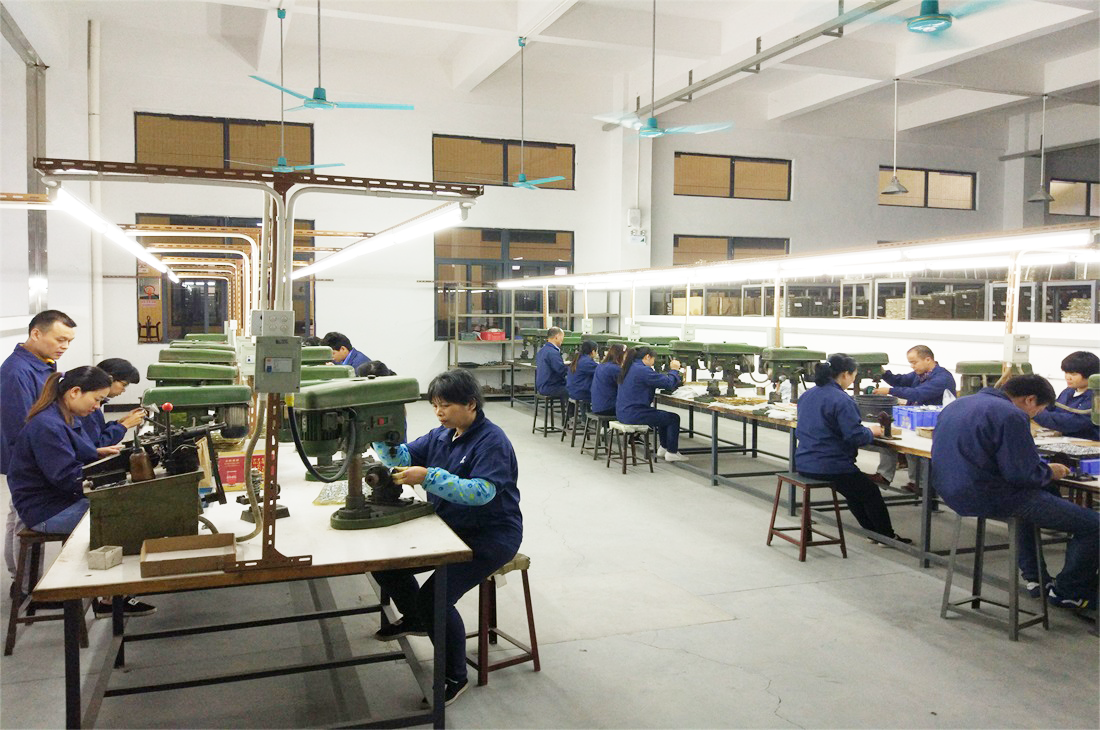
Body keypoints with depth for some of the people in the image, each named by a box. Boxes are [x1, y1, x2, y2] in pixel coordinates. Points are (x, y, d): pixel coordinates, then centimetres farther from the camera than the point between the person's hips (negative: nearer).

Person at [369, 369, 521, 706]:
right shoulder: (441, 435, 7)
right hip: (449, 527, 9)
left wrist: (428, 477, -38)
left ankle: (455, 678, 0)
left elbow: (482, 491, -31)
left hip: (491, 537, -8)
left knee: (434, 597, -24)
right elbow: (404, 459, 4)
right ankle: (414, 619, 34)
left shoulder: (491, 441, -18)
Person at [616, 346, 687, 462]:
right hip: (633, 414, -10)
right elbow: (668, 382, -16)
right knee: (674, 418, 3)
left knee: (664, 415, 27)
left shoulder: (629, 368, 13)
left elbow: (658, 379, 22)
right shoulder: (643, 370, -18)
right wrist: (674, 370, 3)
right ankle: (672, 452, 13)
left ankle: (663, 447, 36)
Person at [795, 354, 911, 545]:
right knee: (871, 492, 16)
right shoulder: (841, 400, -20)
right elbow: (855, 436, -23)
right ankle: (887, 536, 34)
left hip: (804, 463, 8)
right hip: (830, 466, -8)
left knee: (855, 490, 30)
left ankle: (873, 532, 39)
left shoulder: (807, 395, 6)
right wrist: (871, 431, 0)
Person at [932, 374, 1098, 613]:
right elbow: (1024, 474, -20)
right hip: (989, 499, -10)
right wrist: (1050, 472, 2)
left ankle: (1034, 576, 40)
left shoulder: (958, 405, 12)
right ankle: (1066, 591, 18)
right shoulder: (1011, 415, -16)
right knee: (1092, 524, 1)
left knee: (1044, 496, 37)